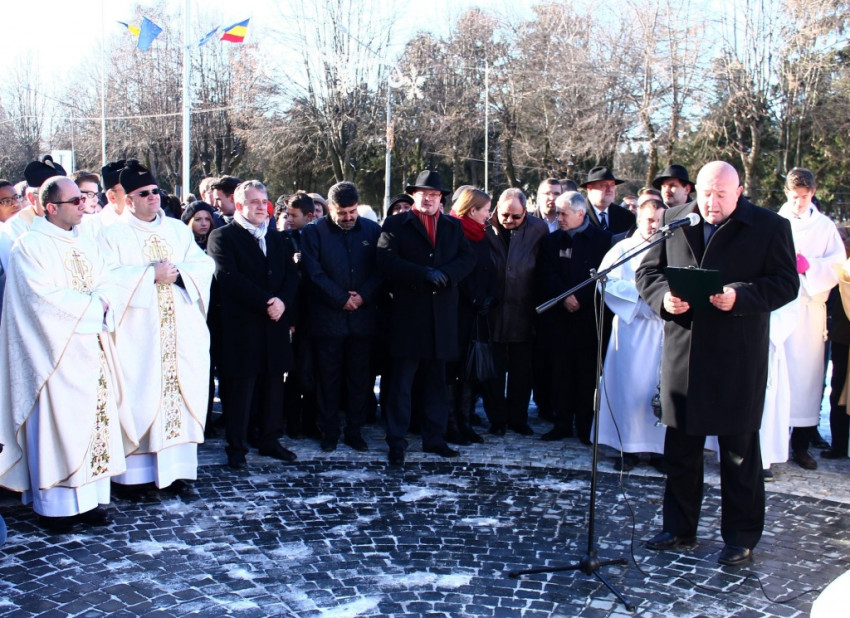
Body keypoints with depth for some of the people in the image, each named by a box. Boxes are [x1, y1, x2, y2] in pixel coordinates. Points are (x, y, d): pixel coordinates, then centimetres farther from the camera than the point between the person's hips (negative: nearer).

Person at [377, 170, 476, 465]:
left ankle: (434, 438, 18)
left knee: (436, 381, 10)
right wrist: (423, 274, -17)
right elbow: (386, 258, -10)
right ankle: (396, 441, 3)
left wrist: (446, 274, -14)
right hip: (407, 313, -4)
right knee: (401, 381, -2)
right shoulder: (395, 224, 4)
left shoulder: (453, 227, 16)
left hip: (442, 315, 4)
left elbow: (468, 258, 5)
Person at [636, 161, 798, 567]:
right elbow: (648, 271, 9)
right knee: (680, 446, 13)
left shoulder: (770, 227, -3)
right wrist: (664, 296, -12)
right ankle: (679, 528, 28)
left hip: (738, 357, -3)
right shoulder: (672, 221, 8)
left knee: (739, 449, 6)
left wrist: (740, 296, -22)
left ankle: (741, 537, 19)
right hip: (682, 352, 4)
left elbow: (786, 283, -6)